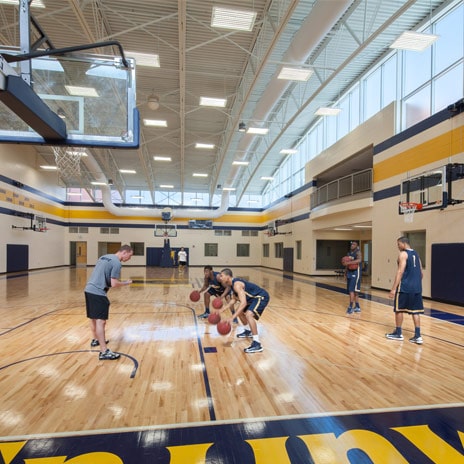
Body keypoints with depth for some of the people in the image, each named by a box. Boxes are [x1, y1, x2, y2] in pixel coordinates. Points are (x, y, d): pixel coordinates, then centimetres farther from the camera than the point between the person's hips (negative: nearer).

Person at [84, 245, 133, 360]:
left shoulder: (104, 257, 16)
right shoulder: (117, 263, -12)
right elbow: (114, 284, -14)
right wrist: (126, 283, 1)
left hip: (89, 290, 9)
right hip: (98, 293, -9)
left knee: (94, 318, 23)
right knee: (101, 321, -9)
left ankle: (96, 340, 42)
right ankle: (104, 352, -8)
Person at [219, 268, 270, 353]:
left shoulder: (237, 284, -26)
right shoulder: (233, 284, 6)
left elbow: (243, 303, -35)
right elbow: (233, 300, 18)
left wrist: (232, 318, -37)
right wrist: (222, 310, 14)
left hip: (262, 297, -11)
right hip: (254, 298, 11)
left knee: (249, 314, -31)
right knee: (238, 311, 22)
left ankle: (257, 344, -27)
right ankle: (248, 331, 41)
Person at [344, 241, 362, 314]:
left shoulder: (358, 252, -9)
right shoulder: (348, 253, 14)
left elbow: (359, 260, -29)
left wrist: (350, 262, -36)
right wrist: (345, 272, 17)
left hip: (356, 272, -8)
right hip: (349, 272, 8)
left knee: (352, 290, -13)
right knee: (353, 291, 11)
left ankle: (351, 306, -10)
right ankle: (357, 307, 19)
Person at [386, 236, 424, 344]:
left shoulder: (403, 254, -9)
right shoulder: (416, 254, 16)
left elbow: (400, 272, -17)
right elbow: (421, 273, 18)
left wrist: (393, 288, -17)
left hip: (405, 287, -7)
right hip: (416, 287, 8)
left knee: (399, 309, 6)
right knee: (415, 311, 10)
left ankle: (398, 333, 14)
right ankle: (418, 336, 8)